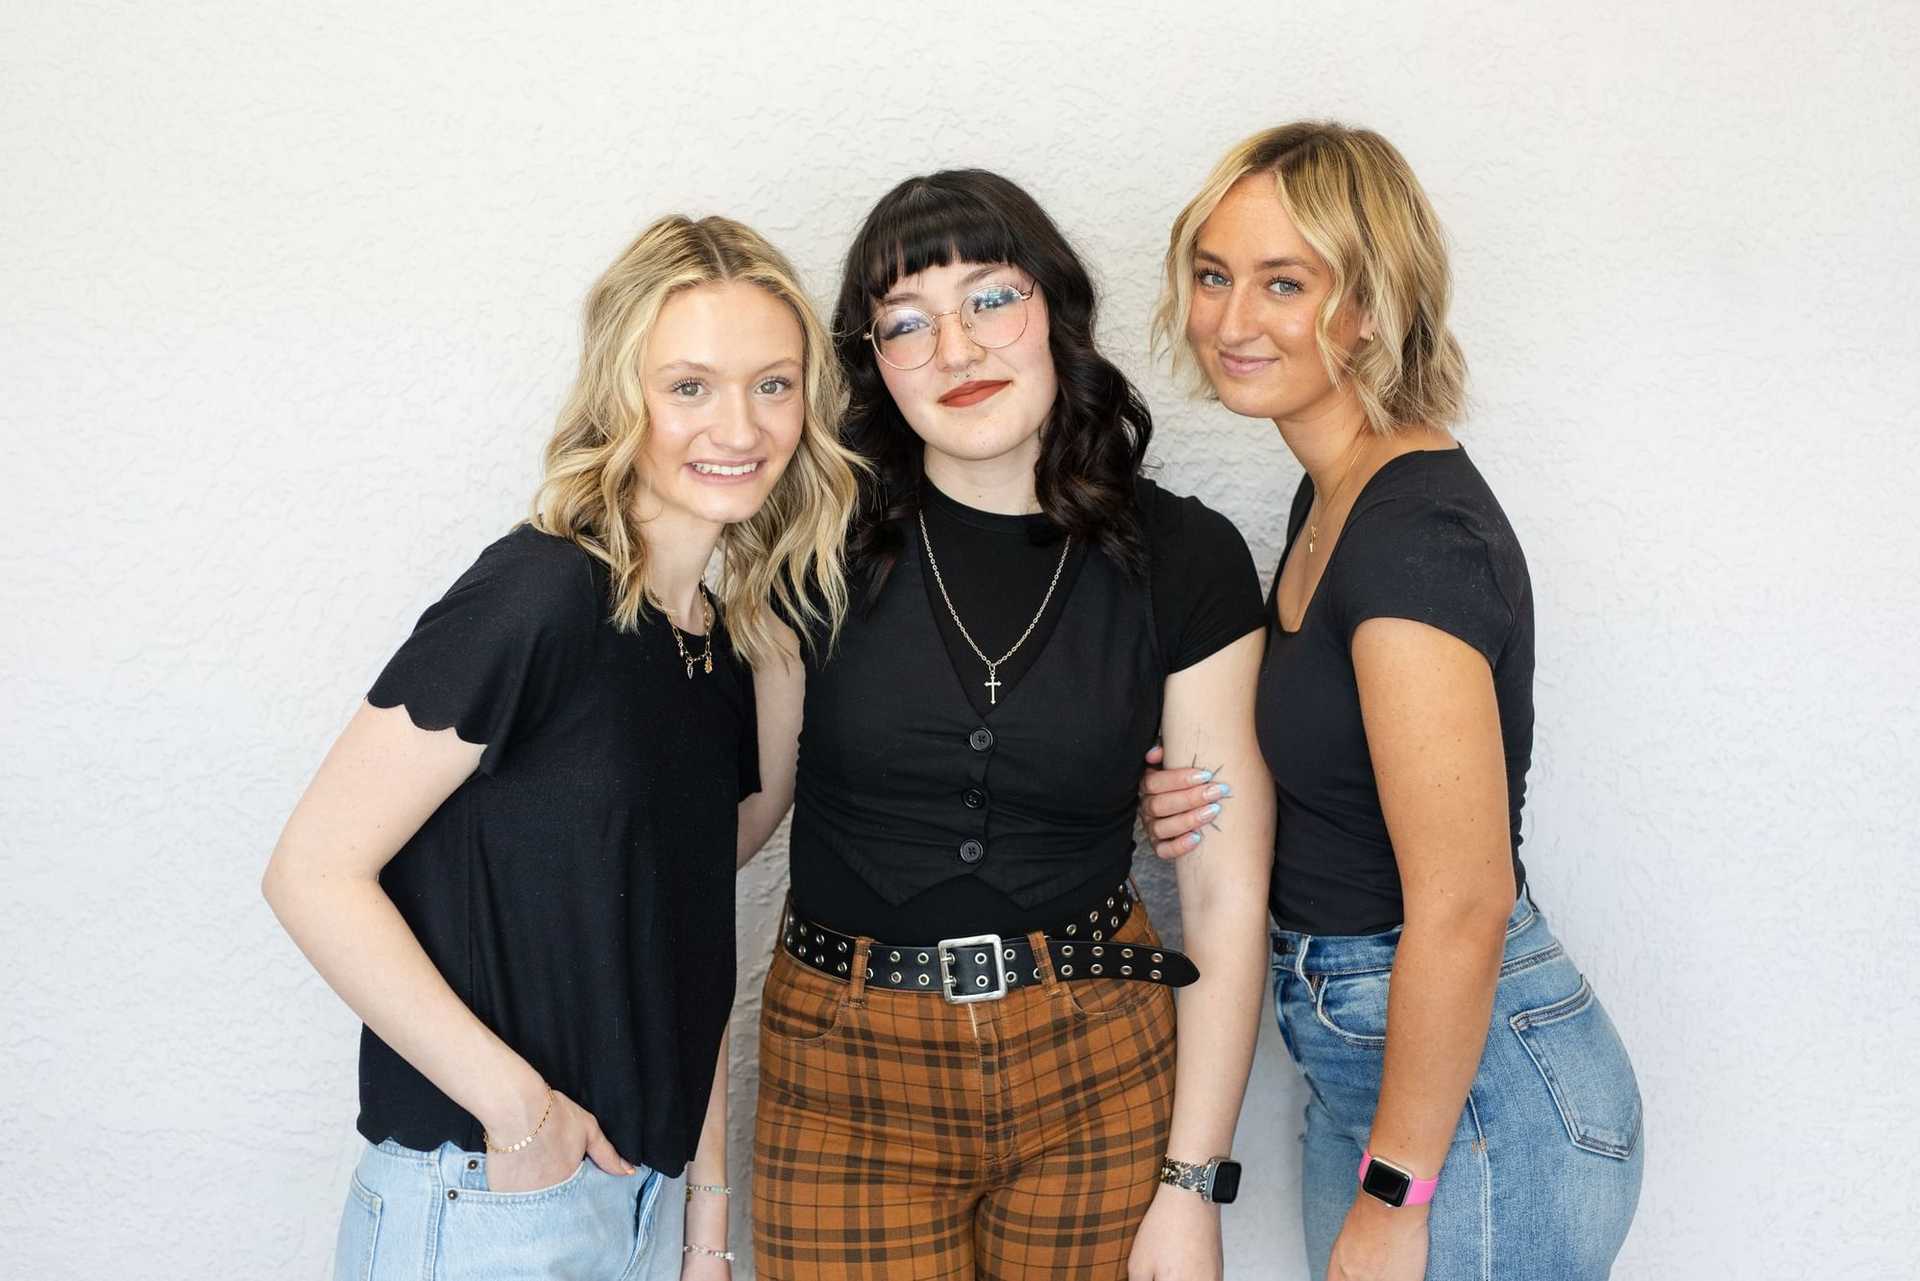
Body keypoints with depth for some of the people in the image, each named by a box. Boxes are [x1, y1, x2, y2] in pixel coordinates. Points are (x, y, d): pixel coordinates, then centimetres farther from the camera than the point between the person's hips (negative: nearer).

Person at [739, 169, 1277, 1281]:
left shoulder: (1184, 561, -5)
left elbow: (1227, 891, -5)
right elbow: (748, 794, 1)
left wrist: (1192, 1187, -6)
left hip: (1102, 1064, 1)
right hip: (849, 1074, 0)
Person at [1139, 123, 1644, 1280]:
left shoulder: (1418, 530, -23)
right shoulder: (1335, 496, 6)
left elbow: (1463, 905, -24)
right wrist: (1211, 805, 0)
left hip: (1472, 1089, -9)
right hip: (1365, 1052, 9)